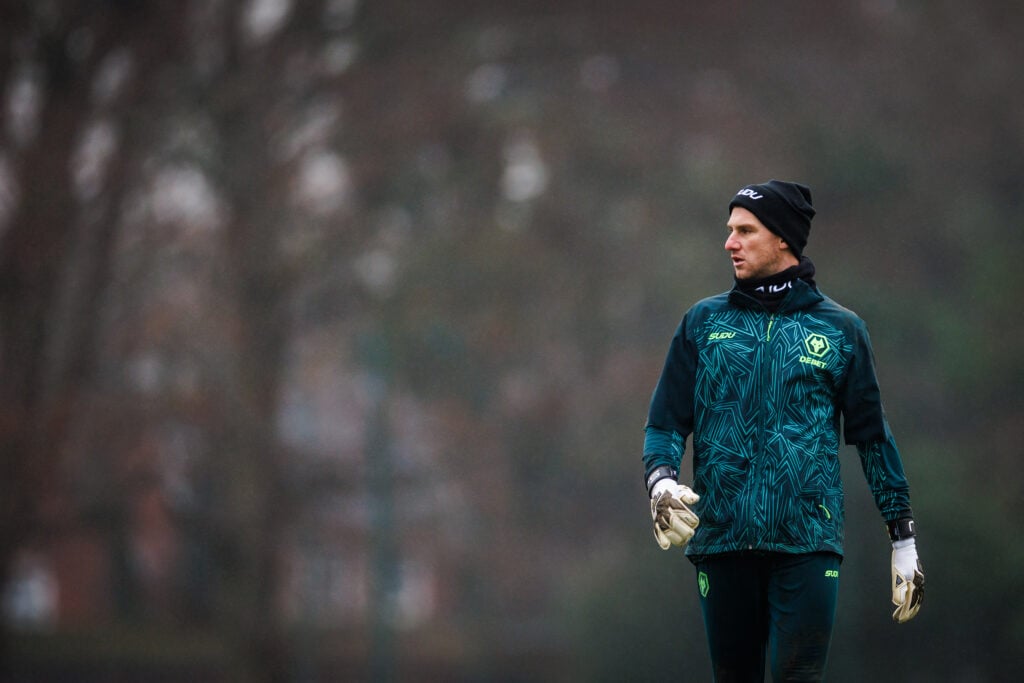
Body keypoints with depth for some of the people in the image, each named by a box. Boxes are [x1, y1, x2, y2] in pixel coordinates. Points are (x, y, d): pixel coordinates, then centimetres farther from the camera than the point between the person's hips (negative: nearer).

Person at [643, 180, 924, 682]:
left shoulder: (839, 329, 8)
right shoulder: (704, 323, 12)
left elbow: (873, 435, 11)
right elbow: (665, 422, 10)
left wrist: (903, 541, 9)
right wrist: (661, 483, -12)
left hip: (806, 543, -2)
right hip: (720, 540, 2)